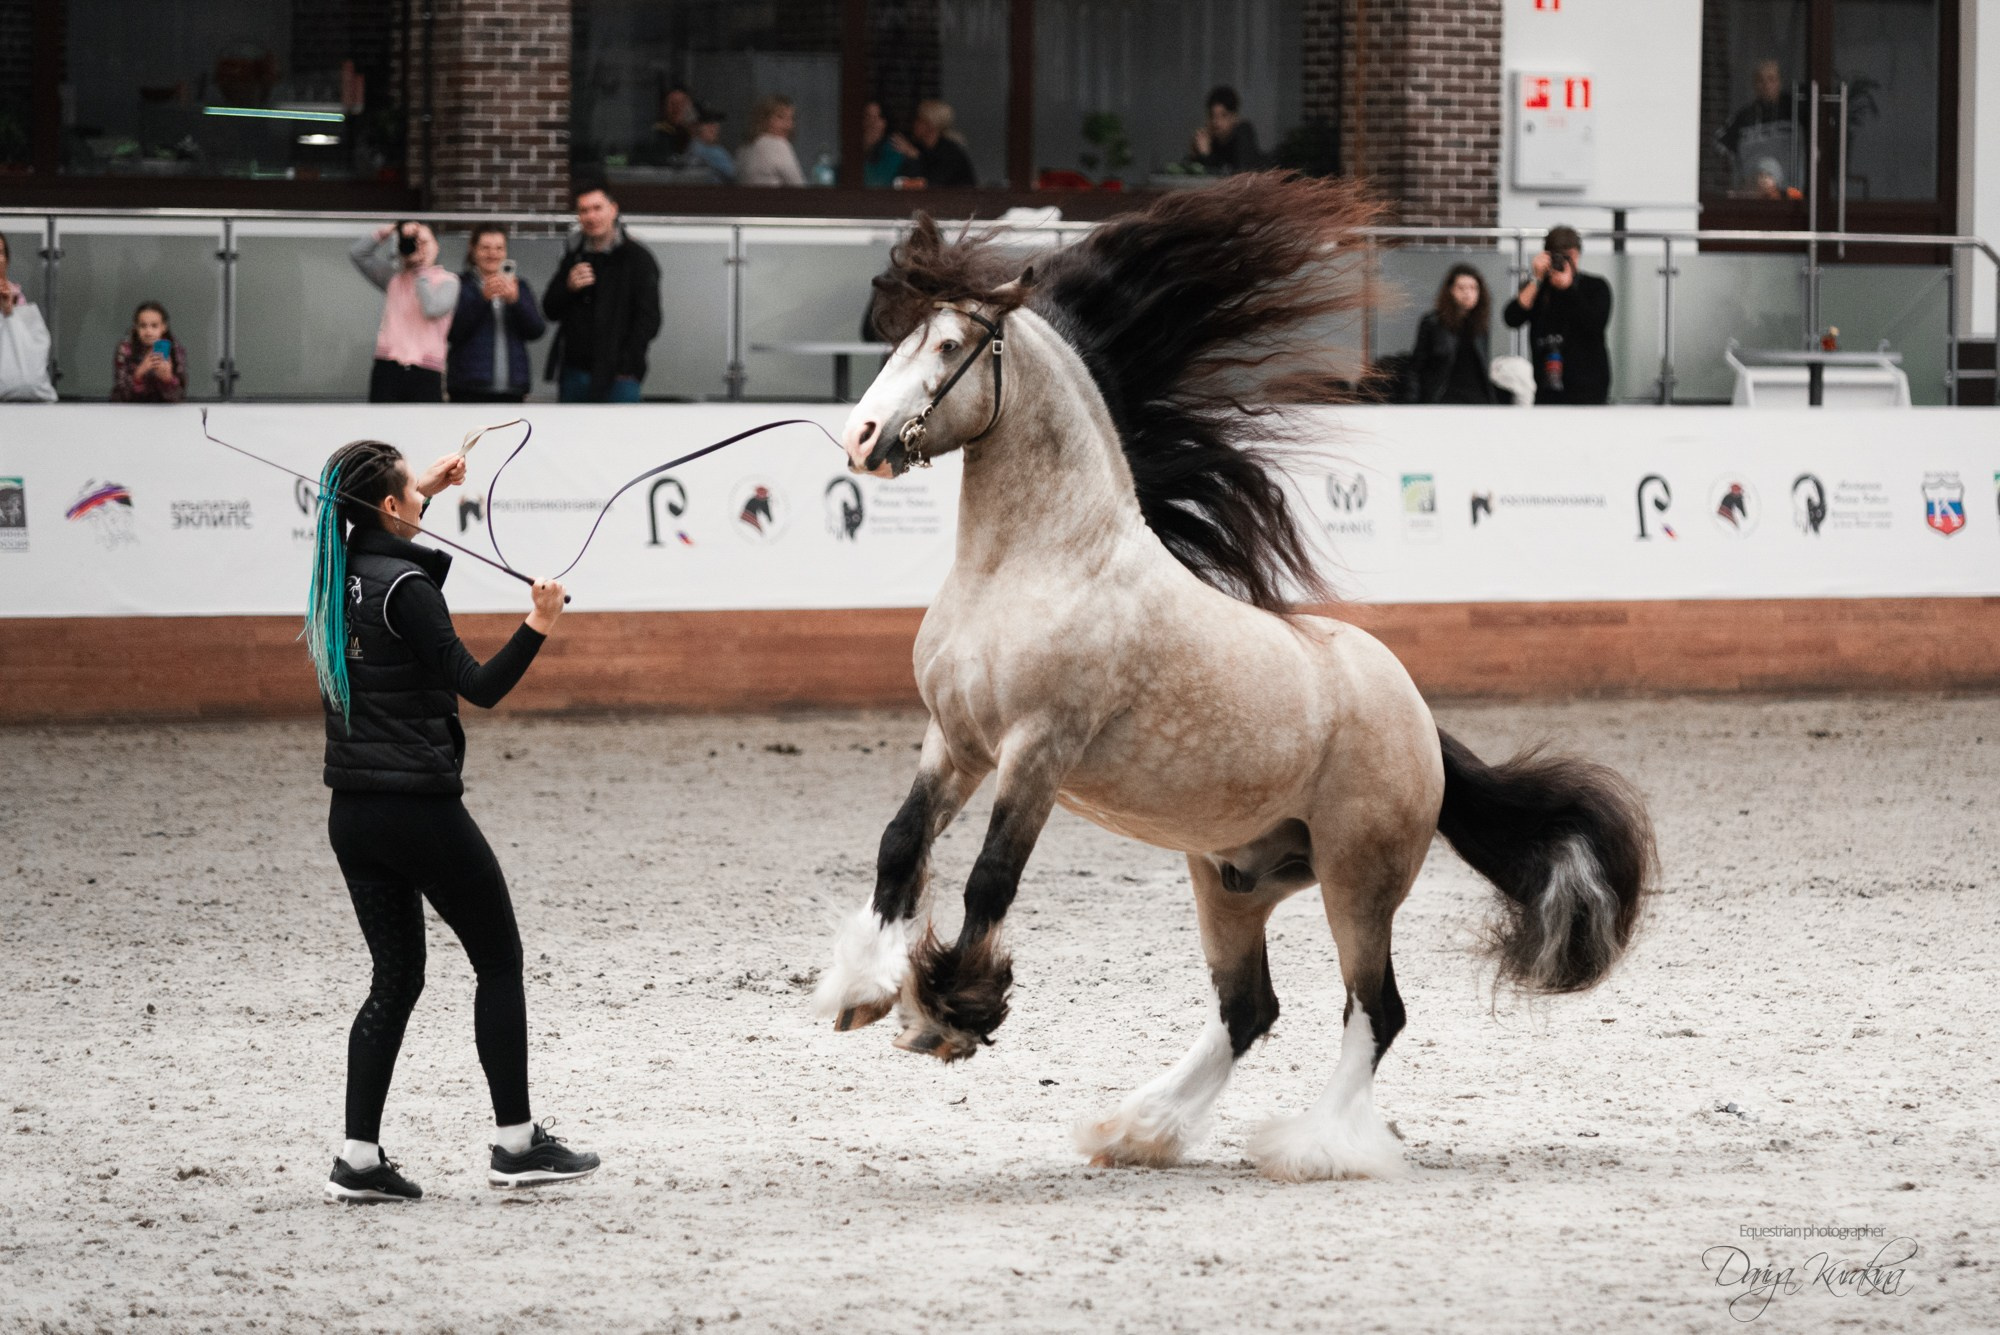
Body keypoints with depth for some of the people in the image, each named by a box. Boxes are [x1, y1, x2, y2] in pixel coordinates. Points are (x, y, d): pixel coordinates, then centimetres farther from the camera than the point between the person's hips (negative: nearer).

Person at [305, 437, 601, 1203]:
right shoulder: (405, 586, -17)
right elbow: (479, 687, -18)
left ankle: (359, 1160, 3)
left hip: (352, 814, 8)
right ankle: (516, 1144, 10)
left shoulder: (338, 575, 6)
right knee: (499, 960, 8)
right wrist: (539, 626, -20)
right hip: (420, 806, -8)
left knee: (396, 978, 11)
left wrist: (427, 490, 39)